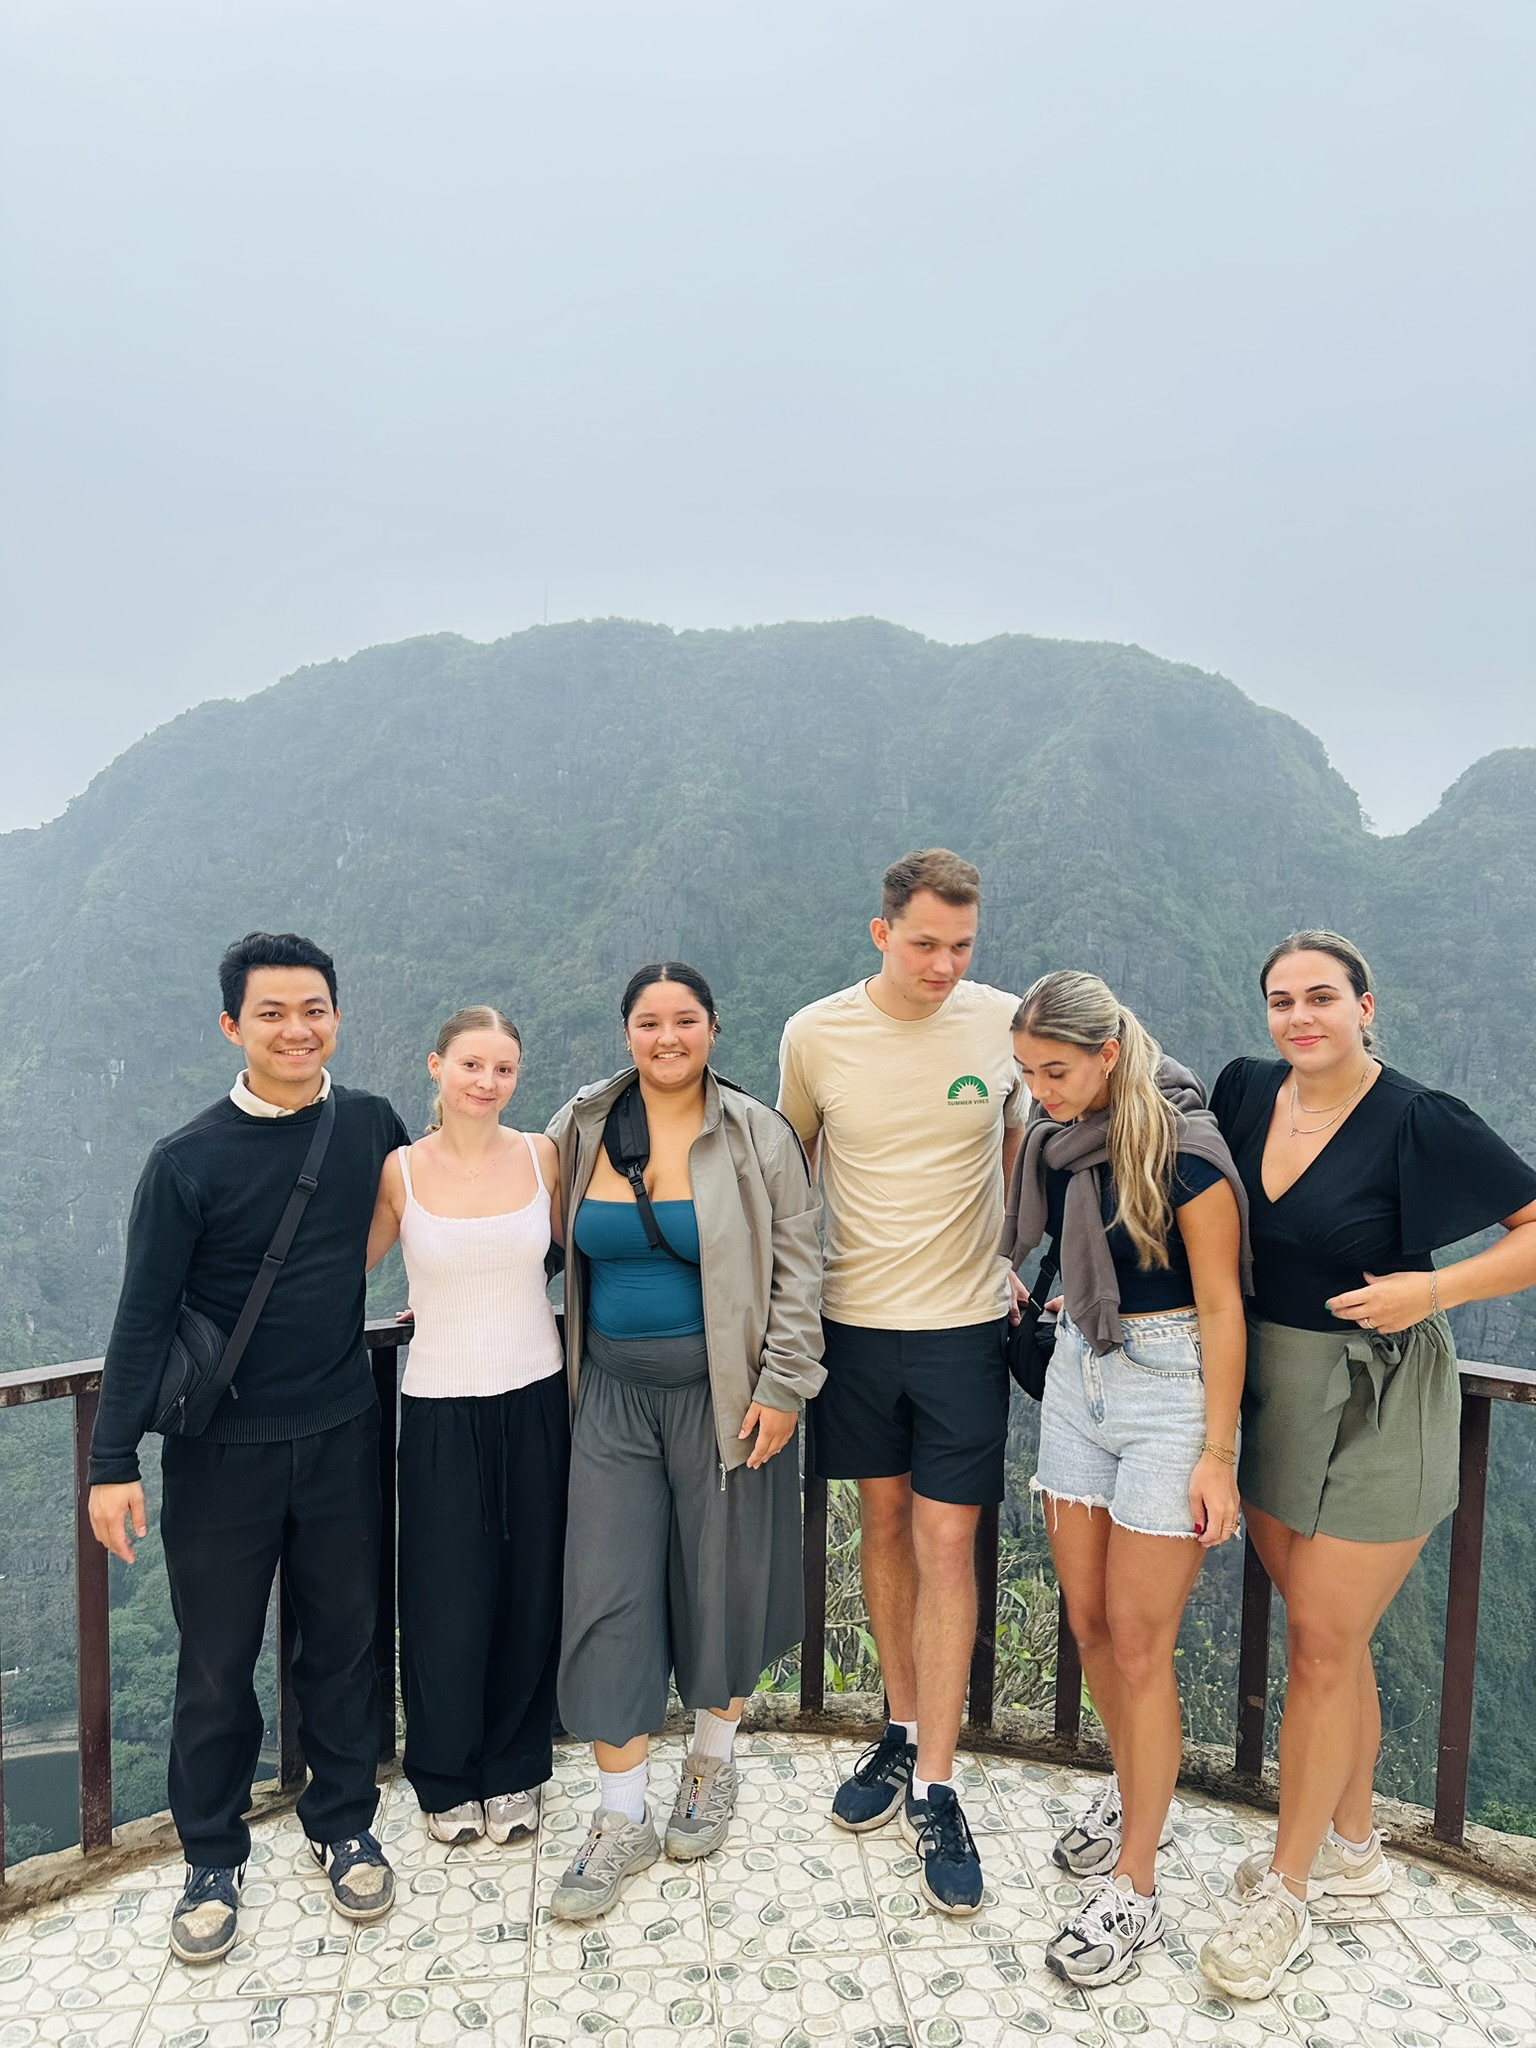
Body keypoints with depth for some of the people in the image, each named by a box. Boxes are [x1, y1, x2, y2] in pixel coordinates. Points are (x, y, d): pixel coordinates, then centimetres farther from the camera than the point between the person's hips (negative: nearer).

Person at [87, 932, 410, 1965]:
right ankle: (214, 1860, 31)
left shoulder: (372, 1124, -3)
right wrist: (114, 1463, -12)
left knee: (344, 1639, 14)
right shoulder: (188, 1161, -11)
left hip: (342, 1434, 2)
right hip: (222, 1450, -2)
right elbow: (145, 1317, -10)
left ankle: (345, 1826, 35)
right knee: (217, 1661, 10)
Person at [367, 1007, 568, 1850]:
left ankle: (514, 1771, 34)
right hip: (440, 1408, -1)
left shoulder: (542, 1157, -3)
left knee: (529, 1591, 12)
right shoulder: (400, 1171, -7)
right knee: (447, 1600, 7)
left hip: (534, 1399, 2)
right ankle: (447, 1779, 32)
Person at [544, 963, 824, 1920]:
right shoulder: (581, 1129, 2)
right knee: (606, 1596, 2)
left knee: (723, 1581, 11)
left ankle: (714, 1763, 38)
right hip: (615, 1393, 3)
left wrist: (781, 1389, -10)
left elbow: (798, 1269, -6)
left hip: (720, 1394, -2)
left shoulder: (756, 1137, -6)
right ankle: (623, 1820, 19)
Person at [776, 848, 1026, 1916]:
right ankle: (903, 1732, 34)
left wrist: (1006, 1257, 3)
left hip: (965, 1322, -1)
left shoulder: (1005, 1023, -7)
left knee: (945, 1545, 1)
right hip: (855, 1318, 2)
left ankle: (935, 1789, 15)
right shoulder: (815, 1034, -6)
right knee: (883, 1523, 15)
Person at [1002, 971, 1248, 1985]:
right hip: (1079, 1376, 6)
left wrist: (1217, 1454, -14)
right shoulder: (1057, 1137, 1)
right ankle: (1136, 1788, 39)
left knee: (1139, 1642, 0)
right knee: (1088, 1618, 14)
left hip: (1170, 1390, -6)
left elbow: (1220, 1304, -15)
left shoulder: (1184, 1147, -17)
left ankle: (1136, 1891, 15)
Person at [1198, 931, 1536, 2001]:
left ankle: (1287, 1888, 23)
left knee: (1323, 1644, 4)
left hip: (1375, 1412, -5)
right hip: (1274, 1393, 6)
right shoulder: (1246, 1091, 0)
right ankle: (1352, 1843, 39)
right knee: (1329, 1635, 19)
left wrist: (1434, 1290, -21)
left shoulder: (1419, 1121, -16)